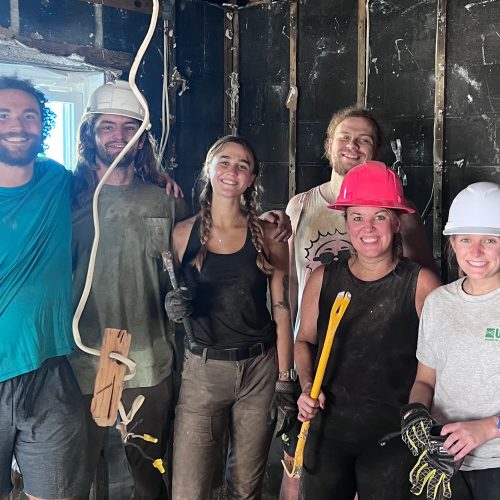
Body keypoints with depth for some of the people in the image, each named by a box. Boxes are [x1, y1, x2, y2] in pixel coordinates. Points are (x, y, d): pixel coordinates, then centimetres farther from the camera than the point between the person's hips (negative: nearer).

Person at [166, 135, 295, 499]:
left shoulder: (268, 235, 0)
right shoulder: (183, 233, 1)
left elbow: (282, 311, 2)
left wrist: (284, 381, -1)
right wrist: (174, 305, -11)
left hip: (259, 370, 0)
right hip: (201, 369, 0)